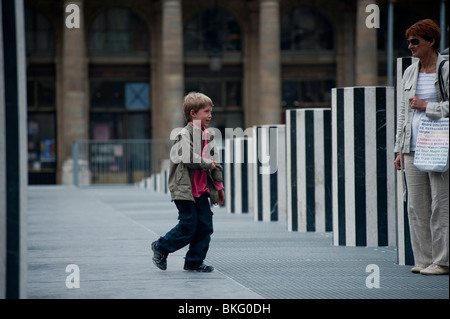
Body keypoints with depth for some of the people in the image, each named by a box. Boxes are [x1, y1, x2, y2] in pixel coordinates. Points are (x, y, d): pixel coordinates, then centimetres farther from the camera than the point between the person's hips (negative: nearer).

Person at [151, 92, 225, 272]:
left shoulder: (208, 137, 12)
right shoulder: (184, 135, -12)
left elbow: (215, 162, 18)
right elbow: (189, 159, -24)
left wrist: (219, 186, 16)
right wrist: (208, 164, -11)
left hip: (202, 191, 8)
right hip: (185, 188, -7)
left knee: (205, 225, 3)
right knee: (188, 225, -7)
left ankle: (194, 262, 12)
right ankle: (160, 247, 14)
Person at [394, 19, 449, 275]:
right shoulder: (410, 73, 16)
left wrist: (426, 106, -9)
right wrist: (400, 149, 15)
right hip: (413, 148, 7)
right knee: (417, 206, 5)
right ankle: (424, 259, 11)